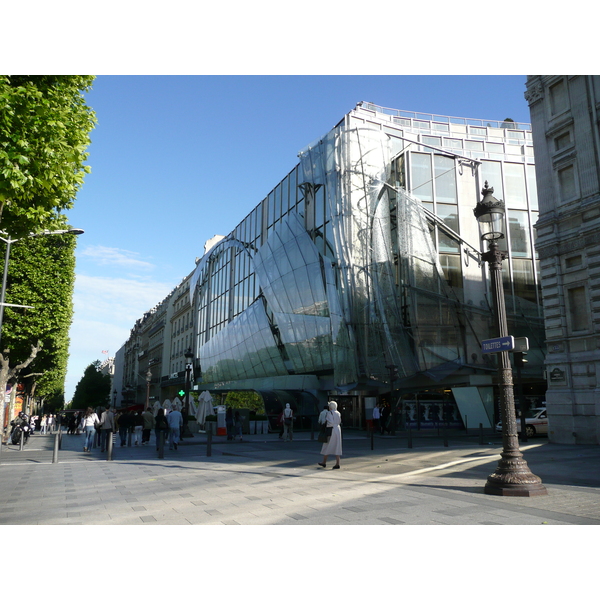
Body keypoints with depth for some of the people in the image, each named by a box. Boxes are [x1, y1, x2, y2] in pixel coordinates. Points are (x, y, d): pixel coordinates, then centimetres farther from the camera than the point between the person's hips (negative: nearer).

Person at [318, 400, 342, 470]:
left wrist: (325, 425, -6)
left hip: (331, 430, -6)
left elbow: (330, 422, -22)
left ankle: (324, 462, 18)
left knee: (327, 447, 7)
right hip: (338, 430, 6)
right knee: (337, 447, 4)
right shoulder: (338, 413, 11)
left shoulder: (330, 413, -12)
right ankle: (337, 464, -3)